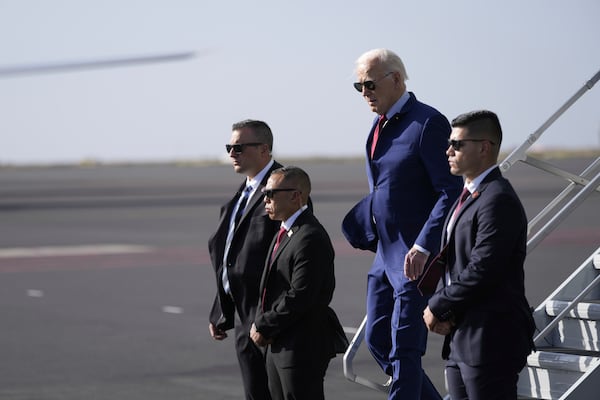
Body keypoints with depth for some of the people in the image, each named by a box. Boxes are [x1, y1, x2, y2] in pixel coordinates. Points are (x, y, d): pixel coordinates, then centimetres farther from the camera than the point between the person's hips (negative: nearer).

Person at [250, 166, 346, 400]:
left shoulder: (311, 239, -19)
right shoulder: (284, 234, 15)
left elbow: (299, 296, -24)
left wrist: (264, 328, -14)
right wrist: (259, 323, 1)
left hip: (303, 348, -10)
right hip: (278, 346, 10)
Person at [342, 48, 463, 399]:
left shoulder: (427, 123, -15)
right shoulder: (381, 125, 12)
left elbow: (452, 192, -19)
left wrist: (423, 247, -25)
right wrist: (361, 229, 9)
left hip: (416, 257, -9)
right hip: (386, 254, 9)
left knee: (404, 350, -6)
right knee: (377, 340, 13)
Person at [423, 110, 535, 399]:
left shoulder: (499, 201, -16)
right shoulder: (468, 196, 17)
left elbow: (481, 270, -22)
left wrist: (439, 308, -11)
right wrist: (439, 306, 0)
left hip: (491, 341, -10)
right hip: (460, 342, 10)